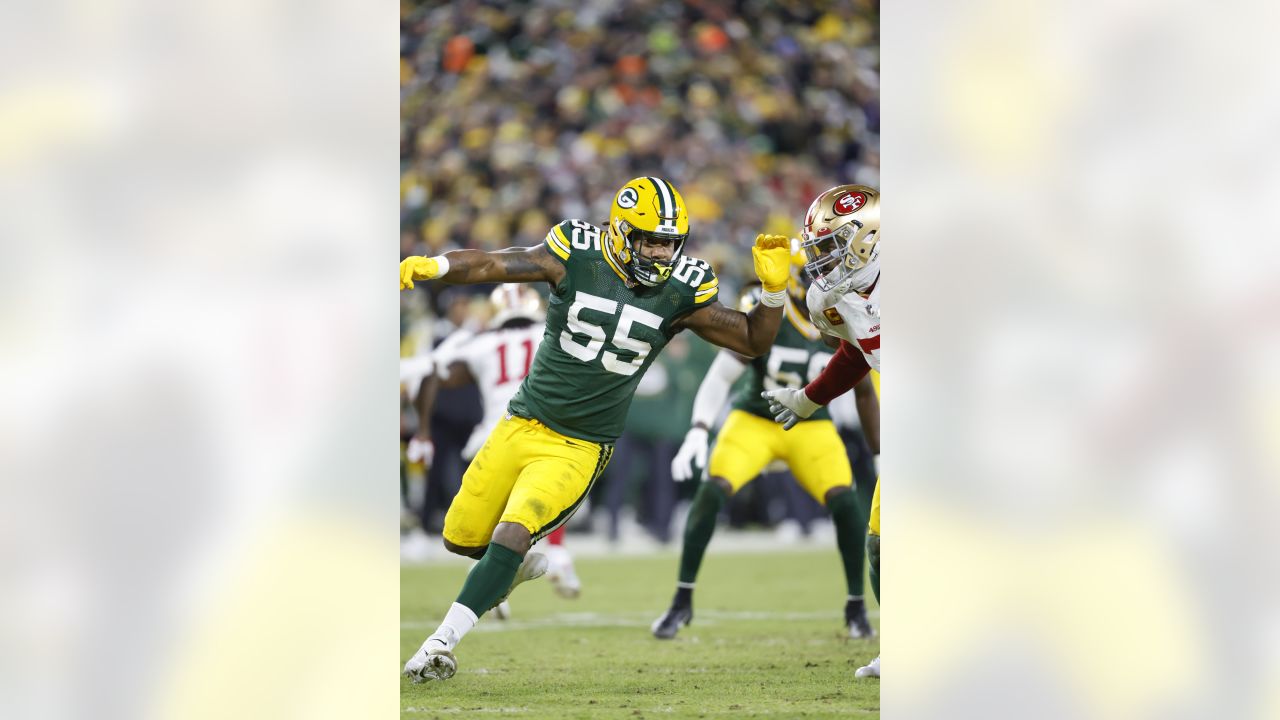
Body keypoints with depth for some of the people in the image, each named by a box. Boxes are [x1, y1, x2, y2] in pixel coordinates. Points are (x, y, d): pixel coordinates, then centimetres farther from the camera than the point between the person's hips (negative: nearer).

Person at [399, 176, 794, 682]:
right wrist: (433, 266, -39)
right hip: (523, 425, 2)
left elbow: (754, 341, 1)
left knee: (512, 534, -22)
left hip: (579, 447, -2)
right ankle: (517, 567, 45)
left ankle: (442, 642, -16)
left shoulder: (680, 294, -6)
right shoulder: (575, 260, -11)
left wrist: (773, 290, -17)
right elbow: (488, 265, -20)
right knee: (462, 536, 12)